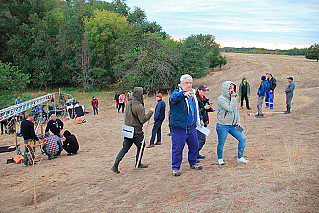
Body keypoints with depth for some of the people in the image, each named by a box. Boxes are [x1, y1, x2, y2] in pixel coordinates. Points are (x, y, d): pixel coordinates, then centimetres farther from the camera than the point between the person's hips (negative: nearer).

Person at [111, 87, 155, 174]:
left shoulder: (129, 104, 8)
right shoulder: (139, 106, -18)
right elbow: (143, 120, -19)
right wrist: (150, 112, -11)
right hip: (136, 132, -7)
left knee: (125, 148, 11)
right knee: (140, 147, 14)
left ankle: (115, 165, 5)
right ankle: (138, 164, 25)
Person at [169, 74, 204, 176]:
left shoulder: (193, 94, 14)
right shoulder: (177, 92, -9)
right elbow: (174, 97, -36)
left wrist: (200, 118, 28)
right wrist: (184, 94, -54)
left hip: (191, 127, 7)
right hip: (179, 127, -7)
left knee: (194, 146, 16)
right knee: (177, 148, -1)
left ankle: (193, 163, 36)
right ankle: (175, 168, 12)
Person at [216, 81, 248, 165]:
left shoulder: (233, 98, 8)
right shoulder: (221, 99, -14)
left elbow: (236, 111, 15)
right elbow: (230, 109, -24)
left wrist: (238, 123, 9)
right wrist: (233, 98, -18)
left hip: (232, 126, 7)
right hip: (223, 126, -7)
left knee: (242, 138, 1)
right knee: (221, 143, 4)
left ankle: (240, 158, 15)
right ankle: (220, 159, 29)